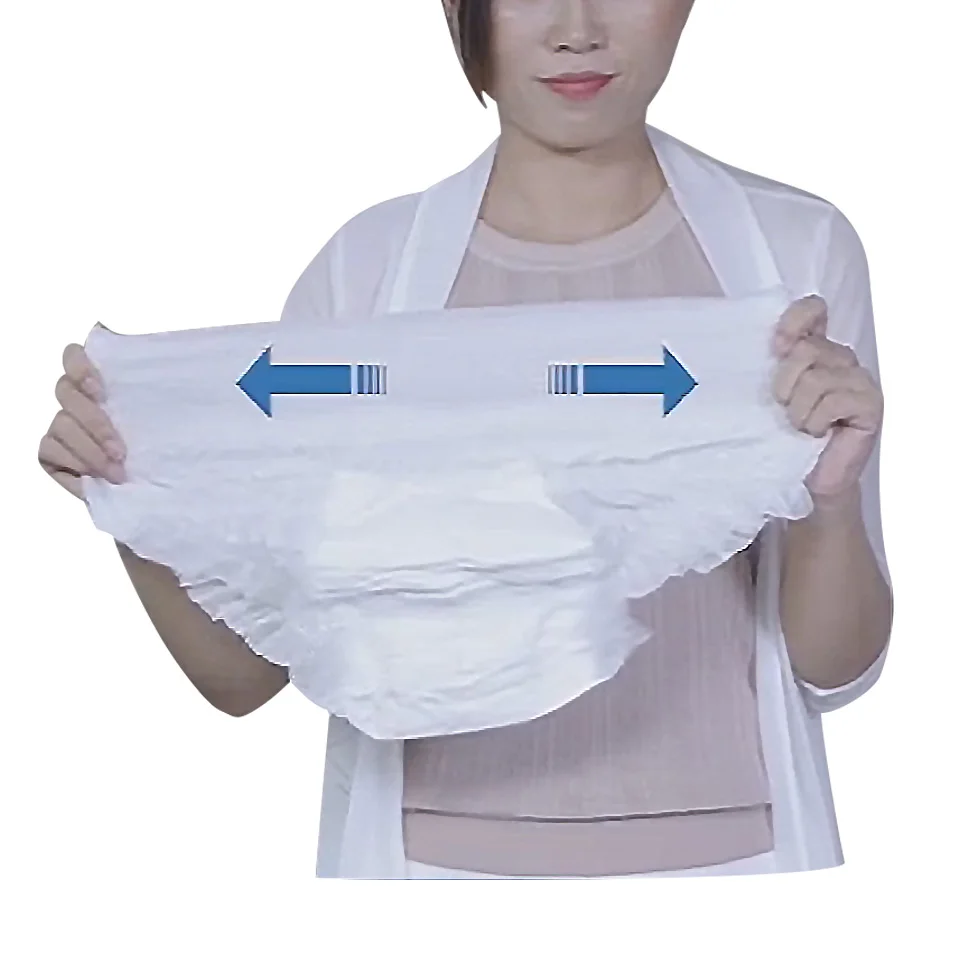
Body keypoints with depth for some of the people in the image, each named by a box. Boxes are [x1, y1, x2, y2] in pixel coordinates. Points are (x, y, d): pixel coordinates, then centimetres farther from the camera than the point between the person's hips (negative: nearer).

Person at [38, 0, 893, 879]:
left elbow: (834, 669, -6)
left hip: (723, 852, 0)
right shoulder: (365, 265, -8)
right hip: (437, 857, 0)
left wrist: (832, 499, -24)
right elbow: (246, 672, -4)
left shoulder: (799, 247, -8)